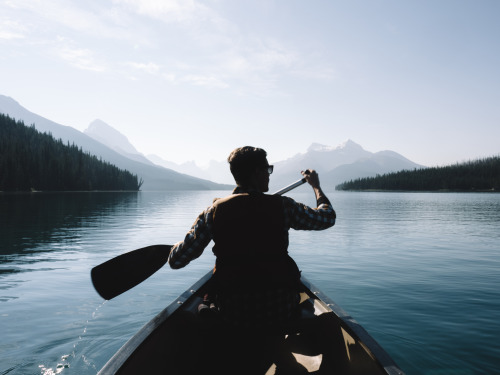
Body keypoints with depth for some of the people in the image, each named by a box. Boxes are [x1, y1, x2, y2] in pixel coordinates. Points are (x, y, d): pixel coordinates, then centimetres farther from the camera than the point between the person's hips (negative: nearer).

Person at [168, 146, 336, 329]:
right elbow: (328, 217, 5)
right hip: (279, 310, -1)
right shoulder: (283, 206, -11)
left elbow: (176, 261, -6)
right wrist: (316, 185, 23)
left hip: (232, 312, 1)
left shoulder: (213, 211, -9)